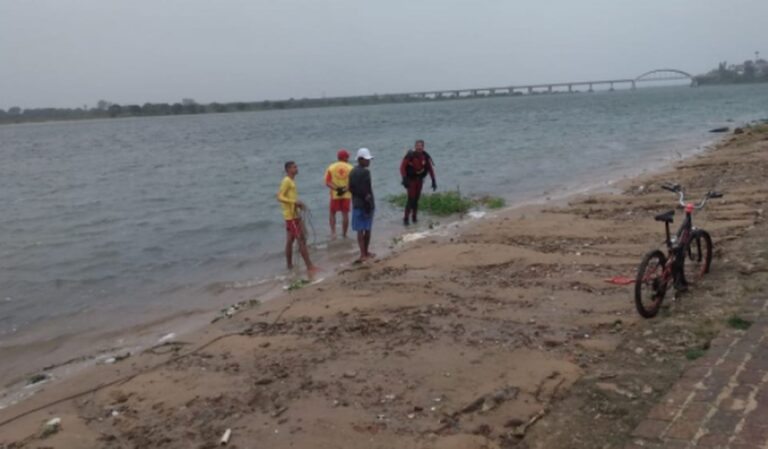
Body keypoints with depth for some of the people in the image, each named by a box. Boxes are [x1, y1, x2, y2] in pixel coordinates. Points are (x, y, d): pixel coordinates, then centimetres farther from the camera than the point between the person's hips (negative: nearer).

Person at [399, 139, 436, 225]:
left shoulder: (426, 156, -8)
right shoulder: (410, 155, -20)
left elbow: (430, 168, 2)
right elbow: (402, 167, -15)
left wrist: (433, 181, -1)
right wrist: (404, 179, -23)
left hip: (419, 179, 4)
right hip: (411, 179, -4)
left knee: (416, 198, 9)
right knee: (411, 198, -10)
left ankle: (414, 217, 21)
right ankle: (405, 218, -4)